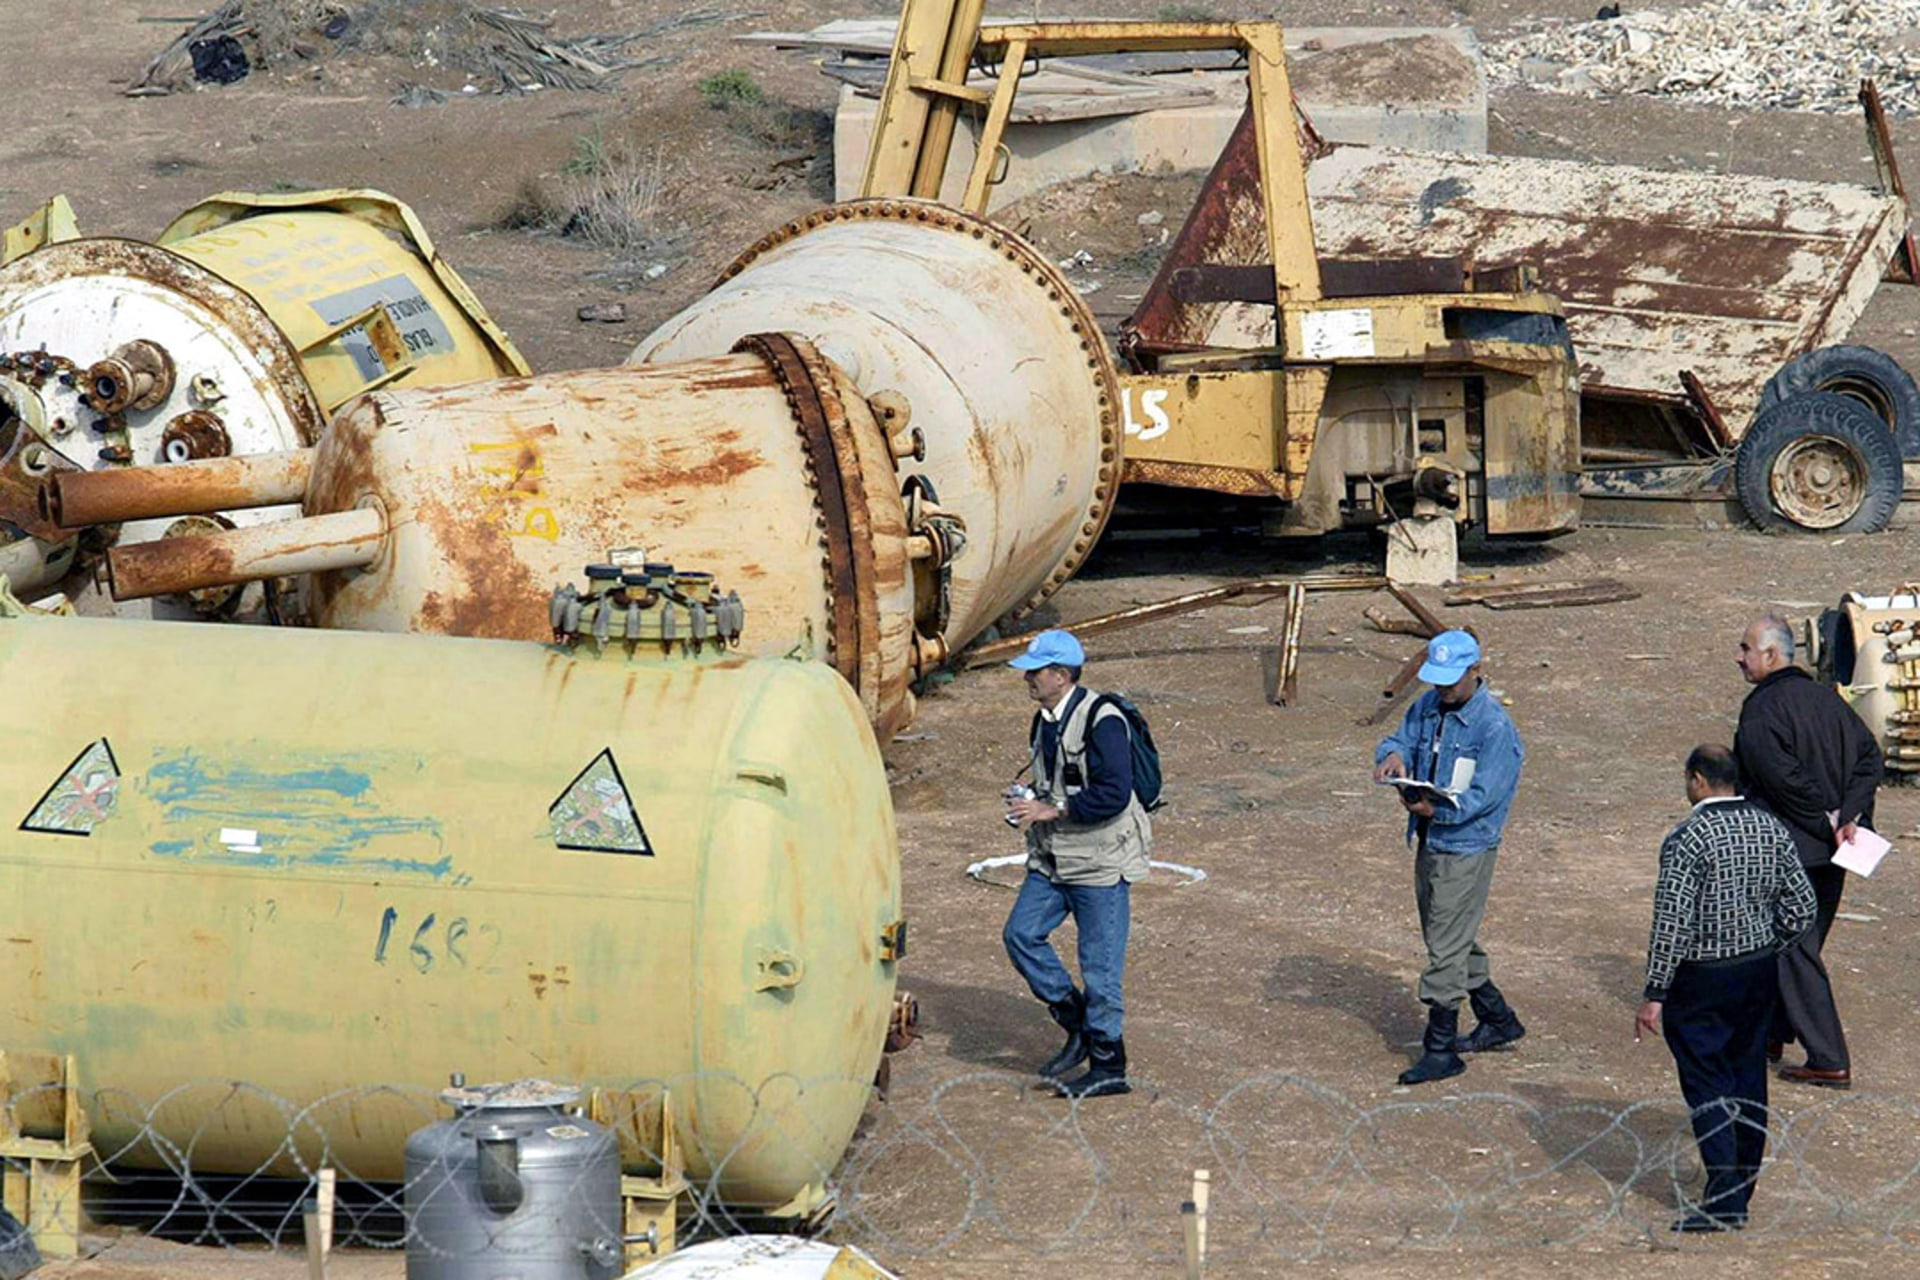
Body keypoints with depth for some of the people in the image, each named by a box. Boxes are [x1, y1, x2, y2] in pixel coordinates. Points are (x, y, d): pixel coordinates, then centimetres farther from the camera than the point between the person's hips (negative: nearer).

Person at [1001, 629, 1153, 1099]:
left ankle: (1108, 1067, 8)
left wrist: (1049, 810, -21)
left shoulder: (1102, 721, -17)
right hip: (1054, 860, 9)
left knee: (1100, 964, -3)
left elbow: (1114, 794, -24)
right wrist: (1027, 801, 4)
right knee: (1021, 934, -1)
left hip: (1101, 862, -9)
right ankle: (1078, 1025, 14)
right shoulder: (1045, 721, 11)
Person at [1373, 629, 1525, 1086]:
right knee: (1452, 940, 20)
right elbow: (1402, 738, 6)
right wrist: (1394, 754, -19)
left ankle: (1441, 1049, 2)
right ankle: (1498, 1020, 35)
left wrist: (1437, 809, -35)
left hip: (1467, 848, -9)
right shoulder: (1428, 706, 5)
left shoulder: (1494, 727, -19)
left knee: (1446, 949, -6)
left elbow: (1482, 796, -22)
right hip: (1429, 842, 9)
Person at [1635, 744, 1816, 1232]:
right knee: (1748, 1079, 14)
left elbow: (1672, 923, -19)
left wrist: (1655, 994, -15)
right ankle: (1741, 1188, 23)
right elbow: (1802, 907, 5)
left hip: (1701, 979, -6)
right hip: (1760, 973, 6)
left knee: (1707, 1085, -2)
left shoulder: (1687, 838, -17)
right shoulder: (1771, 829, 2)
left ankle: (1723, 1201, -8)